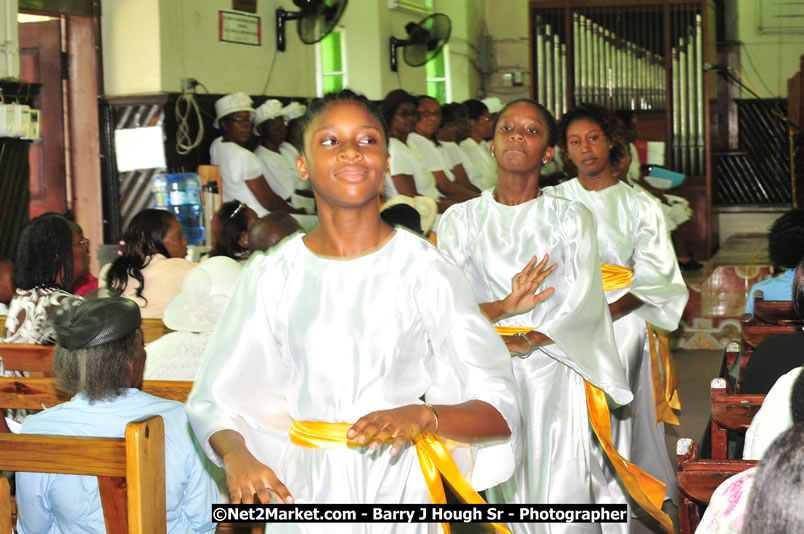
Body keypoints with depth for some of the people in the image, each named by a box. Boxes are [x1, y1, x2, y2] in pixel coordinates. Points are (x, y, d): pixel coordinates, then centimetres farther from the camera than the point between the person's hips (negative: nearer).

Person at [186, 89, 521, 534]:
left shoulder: (426, 271, -4)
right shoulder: (272, 276, 1)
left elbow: (500, 413, -7)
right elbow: (217, 400, 3)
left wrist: (423, 415, -26)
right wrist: (237, 455, -18)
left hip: (401, 483, -1)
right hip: (303, 489, 2)